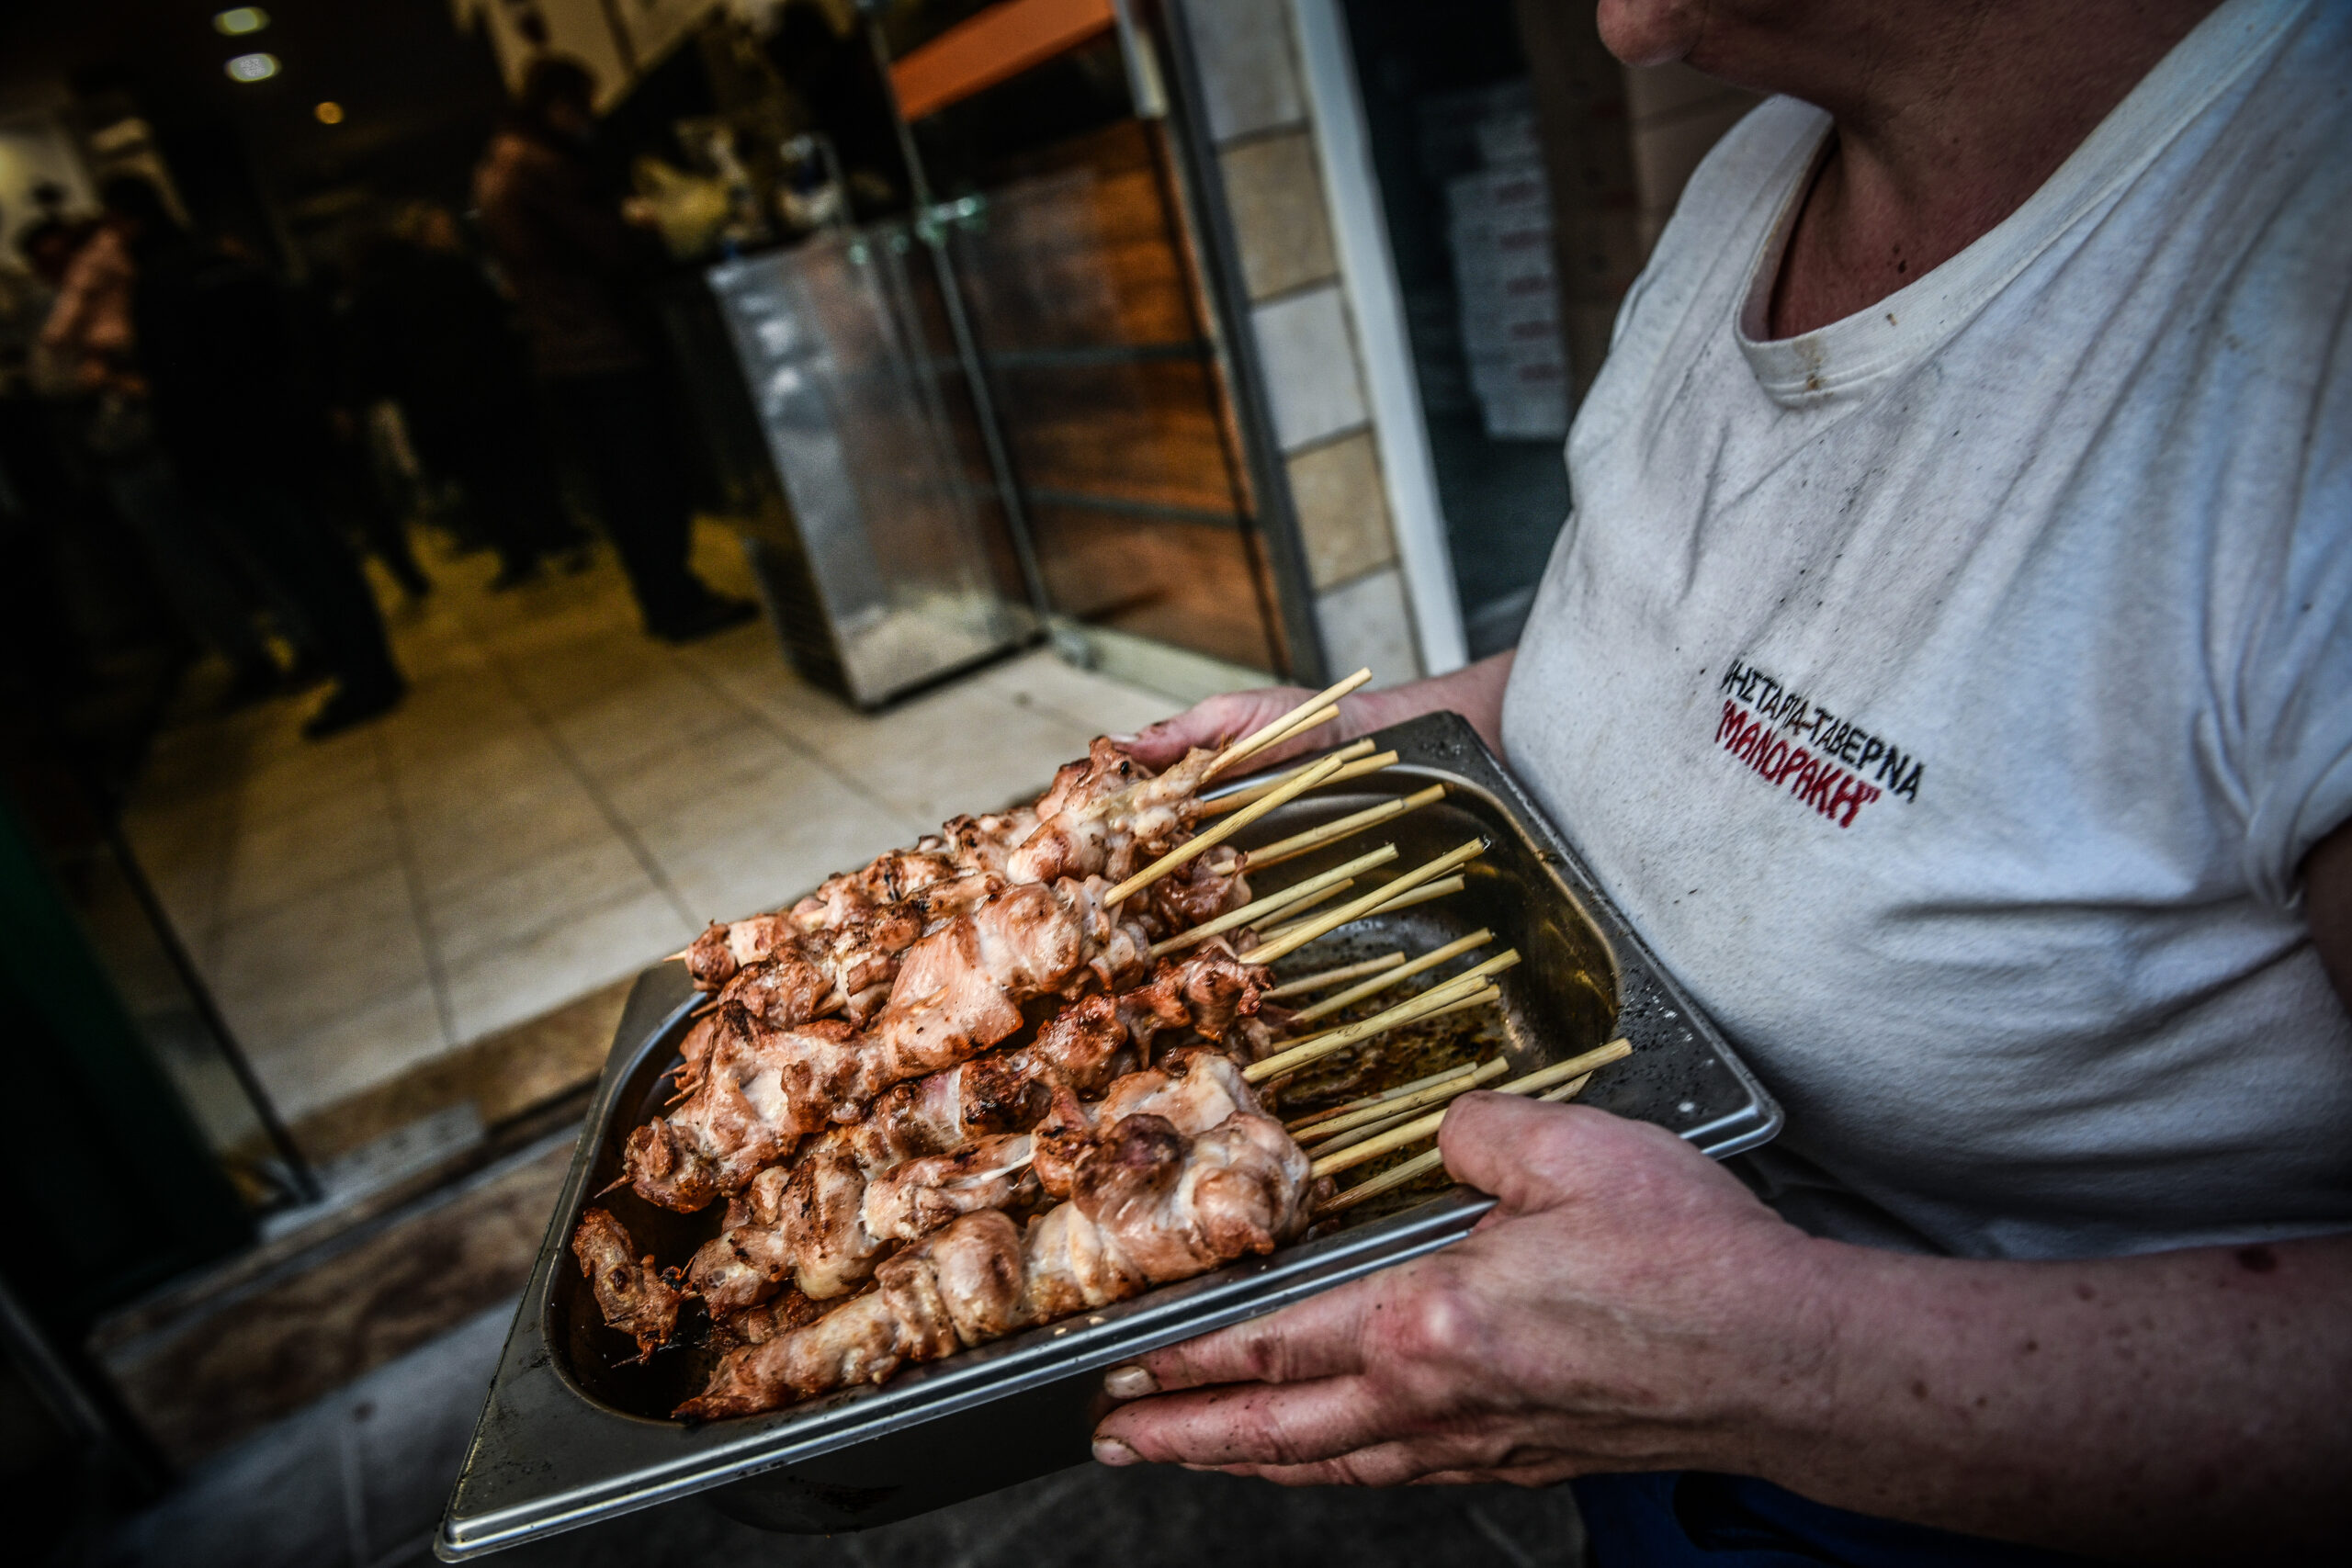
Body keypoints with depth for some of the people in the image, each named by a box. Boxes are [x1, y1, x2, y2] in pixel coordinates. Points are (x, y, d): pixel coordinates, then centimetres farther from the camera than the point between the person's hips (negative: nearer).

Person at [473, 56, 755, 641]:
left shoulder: (492, 170, 18)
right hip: (606, 350, -9)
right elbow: (610, 247, -15)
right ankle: (679, 603, 0)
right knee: (653, 477, -4)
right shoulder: (542, 163, -13)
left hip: (556, 358, 9)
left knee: (616, 486, 11)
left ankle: (666, 599, 18)